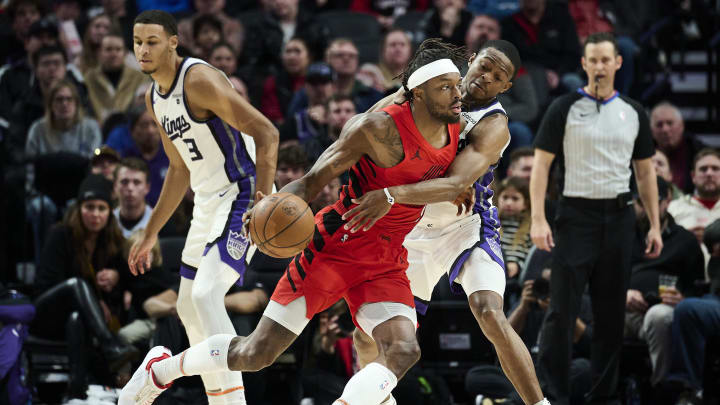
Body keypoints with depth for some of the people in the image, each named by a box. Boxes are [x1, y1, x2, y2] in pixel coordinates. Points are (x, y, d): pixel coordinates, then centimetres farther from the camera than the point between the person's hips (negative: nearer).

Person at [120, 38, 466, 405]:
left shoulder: (456, 132, -1)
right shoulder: (381, 128, -20)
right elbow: (314, 179, -18)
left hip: (386, 264, 5)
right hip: (335, 246, -5)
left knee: (403, 350, -24)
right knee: (256, 353, 1)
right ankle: (159, 368, 26)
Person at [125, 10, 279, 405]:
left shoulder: (200, 80, -18)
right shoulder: (154, 98, 12)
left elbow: (266, 132, -24)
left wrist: (263, 201, -34)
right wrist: (150, 234, 24)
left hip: (243, 196, -10)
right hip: (208, 204, 10)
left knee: (205, 296, -24)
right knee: (189, 309, 13)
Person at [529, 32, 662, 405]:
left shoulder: (633, 113, 9)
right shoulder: (564, 109, -3)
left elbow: (645, 172, 13)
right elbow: (541, 165, -6)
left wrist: (654, 225, 8)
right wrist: (538, 220, -16)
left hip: (618, 219, 4)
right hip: (576, 216, -4)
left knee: (611, 313, 6)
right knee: (562, 309, -6)